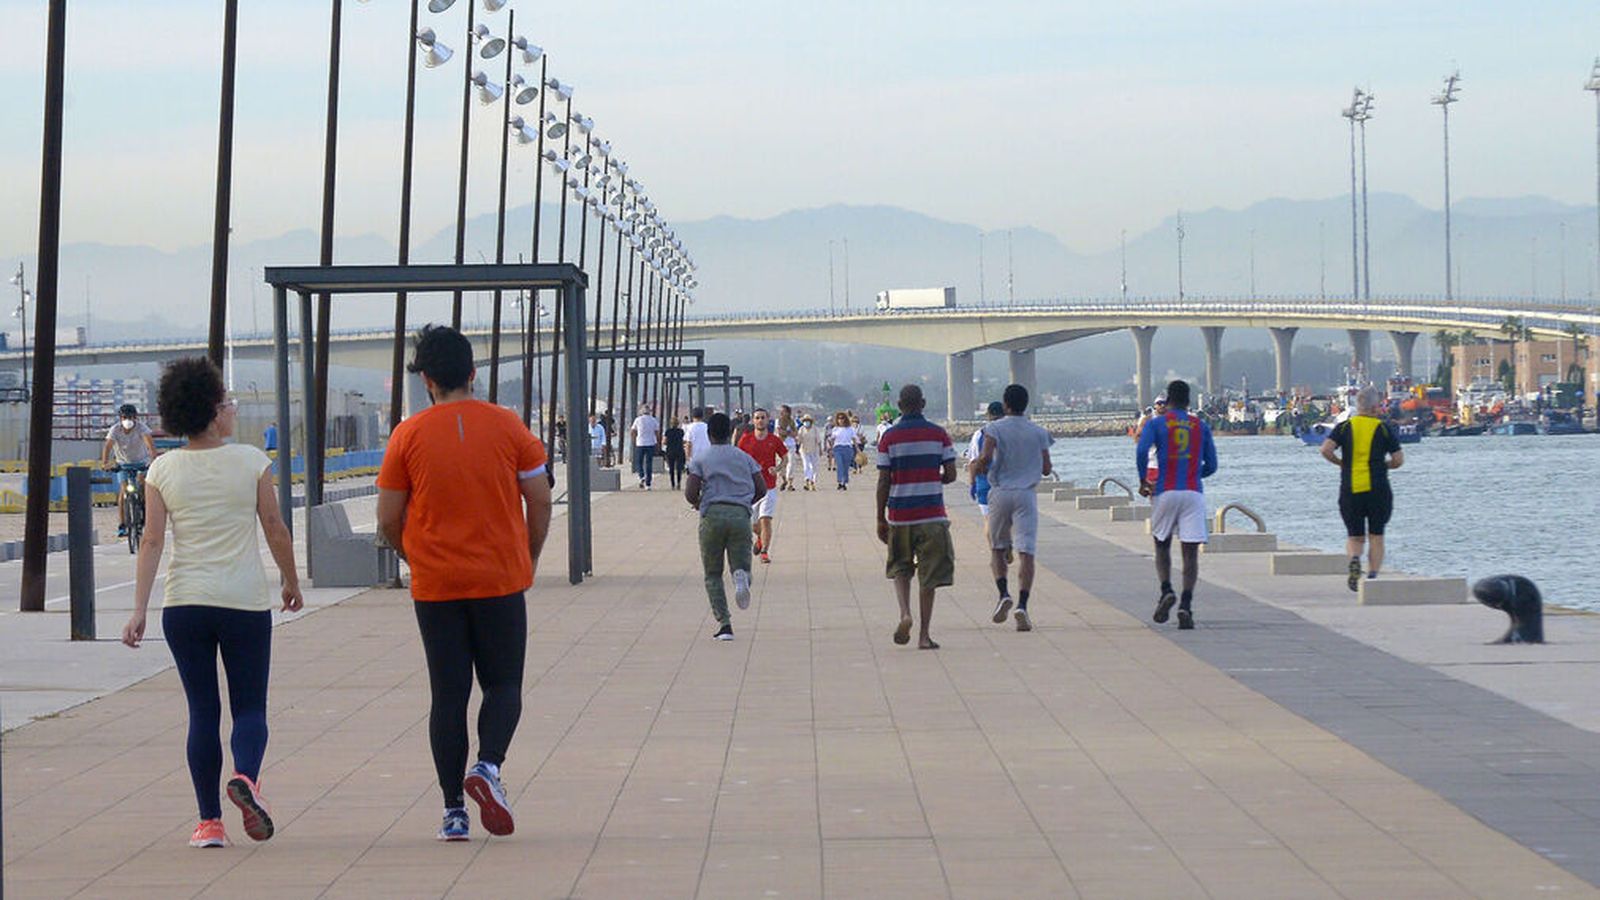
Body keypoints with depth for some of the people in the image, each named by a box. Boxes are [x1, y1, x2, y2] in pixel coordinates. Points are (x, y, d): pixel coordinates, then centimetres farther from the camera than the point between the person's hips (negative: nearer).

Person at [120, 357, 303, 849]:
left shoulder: (162, 470, 1)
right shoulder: (251, 462, -3)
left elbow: (152, 541, -4)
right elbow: (275, 530, 0)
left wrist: (139, 609, -3)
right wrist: (291, 582, 15)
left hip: (184, 603, 2)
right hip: (246, 601, -2)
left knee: (203, 711, 8)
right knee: (250, 707, 6)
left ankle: (210, 821, 6)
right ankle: (245, 776, -24)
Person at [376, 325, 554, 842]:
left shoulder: (408, 436, -3)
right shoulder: (507, 426, -2)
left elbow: (388, 520, 0)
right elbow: (541, 503, 2)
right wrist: (527, 560, 16)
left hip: (435, 586, 0)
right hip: (501, 580, 0)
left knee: (448, 694, 6)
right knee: (503, 683, 12)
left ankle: (454, 811, 5)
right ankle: (488, 766, -14)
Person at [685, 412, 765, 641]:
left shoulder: (700, 458, 6)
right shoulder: (744, 457, 15)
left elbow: (690, 493, -3)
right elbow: (761, 489, 10)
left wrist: (698, 504, 18)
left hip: (712, 515, -1)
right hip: (741, 515, 1)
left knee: (713, 575, 9)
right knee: (741, 565, 8)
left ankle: (724, 623, -4)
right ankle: (741, 577, -31)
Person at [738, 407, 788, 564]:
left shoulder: (774, 440, -1)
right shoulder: (745, 440, 0)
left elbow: (785, 458, 10)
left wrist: (777, 469, -9)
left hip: (769, 487, -2)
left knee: (765, 519, -14)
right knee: (753, 524, 11)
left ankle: (765, 551, -4)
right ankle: (760, 538, 44)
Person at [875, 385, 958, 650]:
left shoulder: (889, 437, -2)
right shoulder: (938, 434, 0)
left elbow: (883, 482, -3)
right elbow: (950, 474, -1)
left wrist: (880, 519, 3)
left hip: (899, 516, 0)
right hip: (932, 516, 0)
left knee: (900, 568, 18)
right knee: (929, 576, 5)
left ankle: (905, 613, -6)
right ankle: (924, 635, 3)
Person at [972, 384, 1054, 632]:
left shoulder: (995, 428, -2)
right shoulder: (1039, 433, 5)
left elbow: (986, 457, -16)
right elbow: (1046, 469, 6)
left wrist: (977, 467, 6)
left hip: (1000, 493, 0)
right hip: (1027, 494, 0)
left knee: (997, 548, 17)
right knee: (1026, 551, -5)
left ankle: (1003, 594, -3)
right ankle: (1022, 605, -18)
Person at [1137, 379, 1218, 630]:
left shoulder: (1156, 424, 3)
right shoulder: (1201, 426, 10)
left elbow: (1142, 451, -13)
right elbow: (1211, 465, 10)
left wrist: (1143, 481, 0)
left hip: (1165, 492, -1)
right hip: (1193, 492, 1)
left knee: (1162, 545, 17)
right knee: (1191, 552, -1)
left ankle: (1166, 591, -4)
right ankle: (1185, 606, -13)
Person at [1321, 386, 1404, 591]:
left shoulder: (1344, 427, 3)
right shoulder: (1383, 428, 0)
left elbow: (1326, 450, -11)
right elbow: (1399, 460, -2)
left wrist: (1341, 463, 7)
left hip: (1350, 491, 1)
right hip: (1378, 490, -1)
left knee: (1354, 537, 11)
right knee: (1376, 536, 9)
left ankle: (1353, 559, -19)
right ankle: (1372, 576, 1)